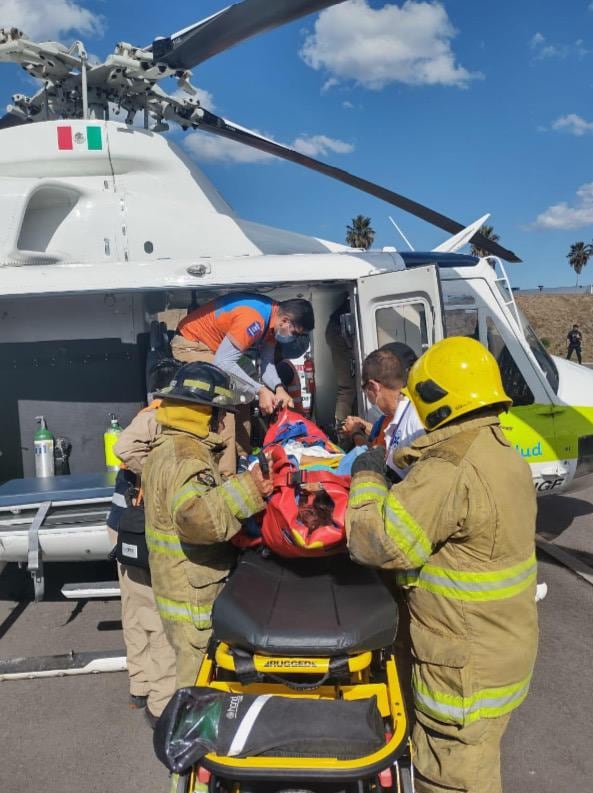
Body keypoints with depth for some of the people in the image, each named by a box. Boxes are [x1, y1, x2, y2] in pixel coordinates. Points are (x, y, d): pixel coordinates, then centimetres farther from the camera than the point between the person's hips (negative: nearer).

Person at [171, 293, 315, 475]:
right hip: (190, 344, -10)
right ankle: (225, 475, -15)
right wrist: (260, 390, -29)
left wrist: (279, 388, -21)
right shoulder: (254, 319, -33)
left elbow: (267, 361, -3)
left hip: (214, 345, 10)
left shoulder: (273, 317, -4)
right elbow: (222, 362, -33)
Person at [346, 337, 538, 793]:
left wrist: (368, 476, -13)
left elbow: (375, 543, -28)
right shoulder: (507, 456, 4)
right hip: (504, 650, 9)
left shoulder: (450, 469, -29)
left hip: (468, 669, -9)